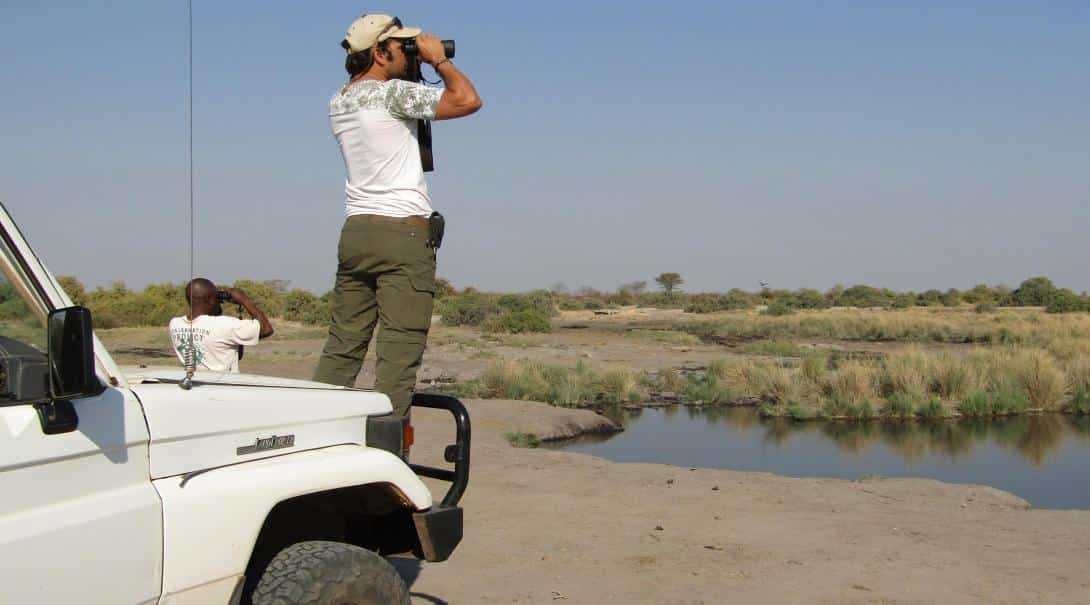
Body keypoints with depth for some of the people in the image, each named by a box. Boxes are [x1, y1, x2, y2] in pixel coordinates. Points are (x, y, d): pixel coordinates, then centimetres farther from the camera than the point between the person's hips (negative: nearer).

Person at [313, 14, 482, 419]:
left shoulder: (338, 103, 15)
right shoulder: (392, 93, -9)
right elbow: (467, 100, -14)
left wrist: (413, 70, 22)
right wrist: (439, 59, 2)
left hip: (356, 230, 8)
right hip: (402, 233, -8)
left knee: (342, 345, 9)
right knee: (399, 350, -6)